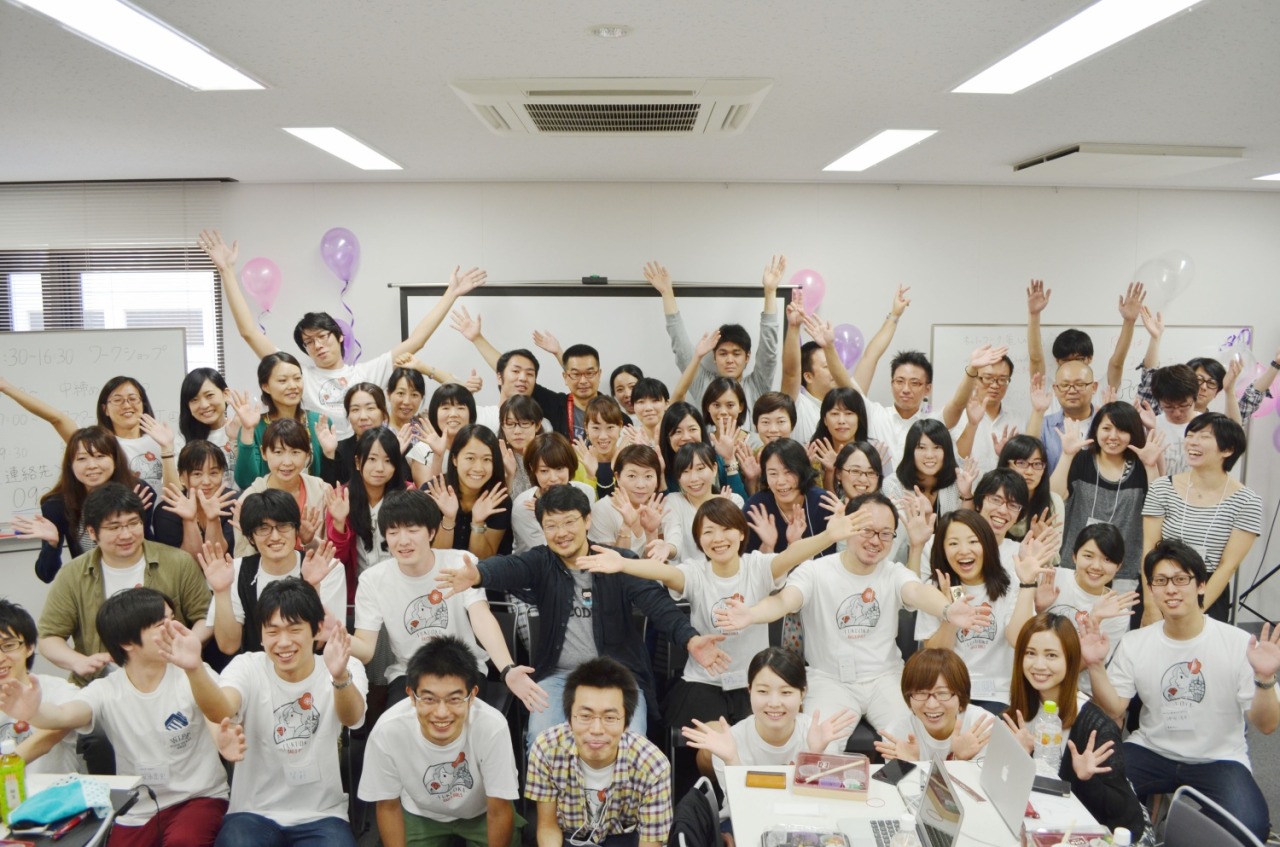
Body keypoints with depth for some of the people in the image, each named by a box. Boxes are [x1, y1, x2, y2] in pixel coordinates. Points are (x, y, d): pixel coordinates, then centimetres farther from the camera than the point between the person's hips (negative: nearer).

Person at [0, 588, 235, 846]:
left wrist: (196, 668, -55)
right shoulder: (106, 691, -4)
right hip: (137, 814, 3)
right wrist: (33, 712, -49)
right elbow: (64, 715, -23)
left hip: (198, 798, -3)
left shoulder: (192, 676, -10)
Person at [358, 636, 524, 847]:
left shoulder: (492, 727, -36)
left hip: (482, 813, 0)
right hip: (419, 815, 1)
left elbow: (499, 812, -21)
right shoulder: (388, 731, -32)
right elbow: (388, 806, -12)